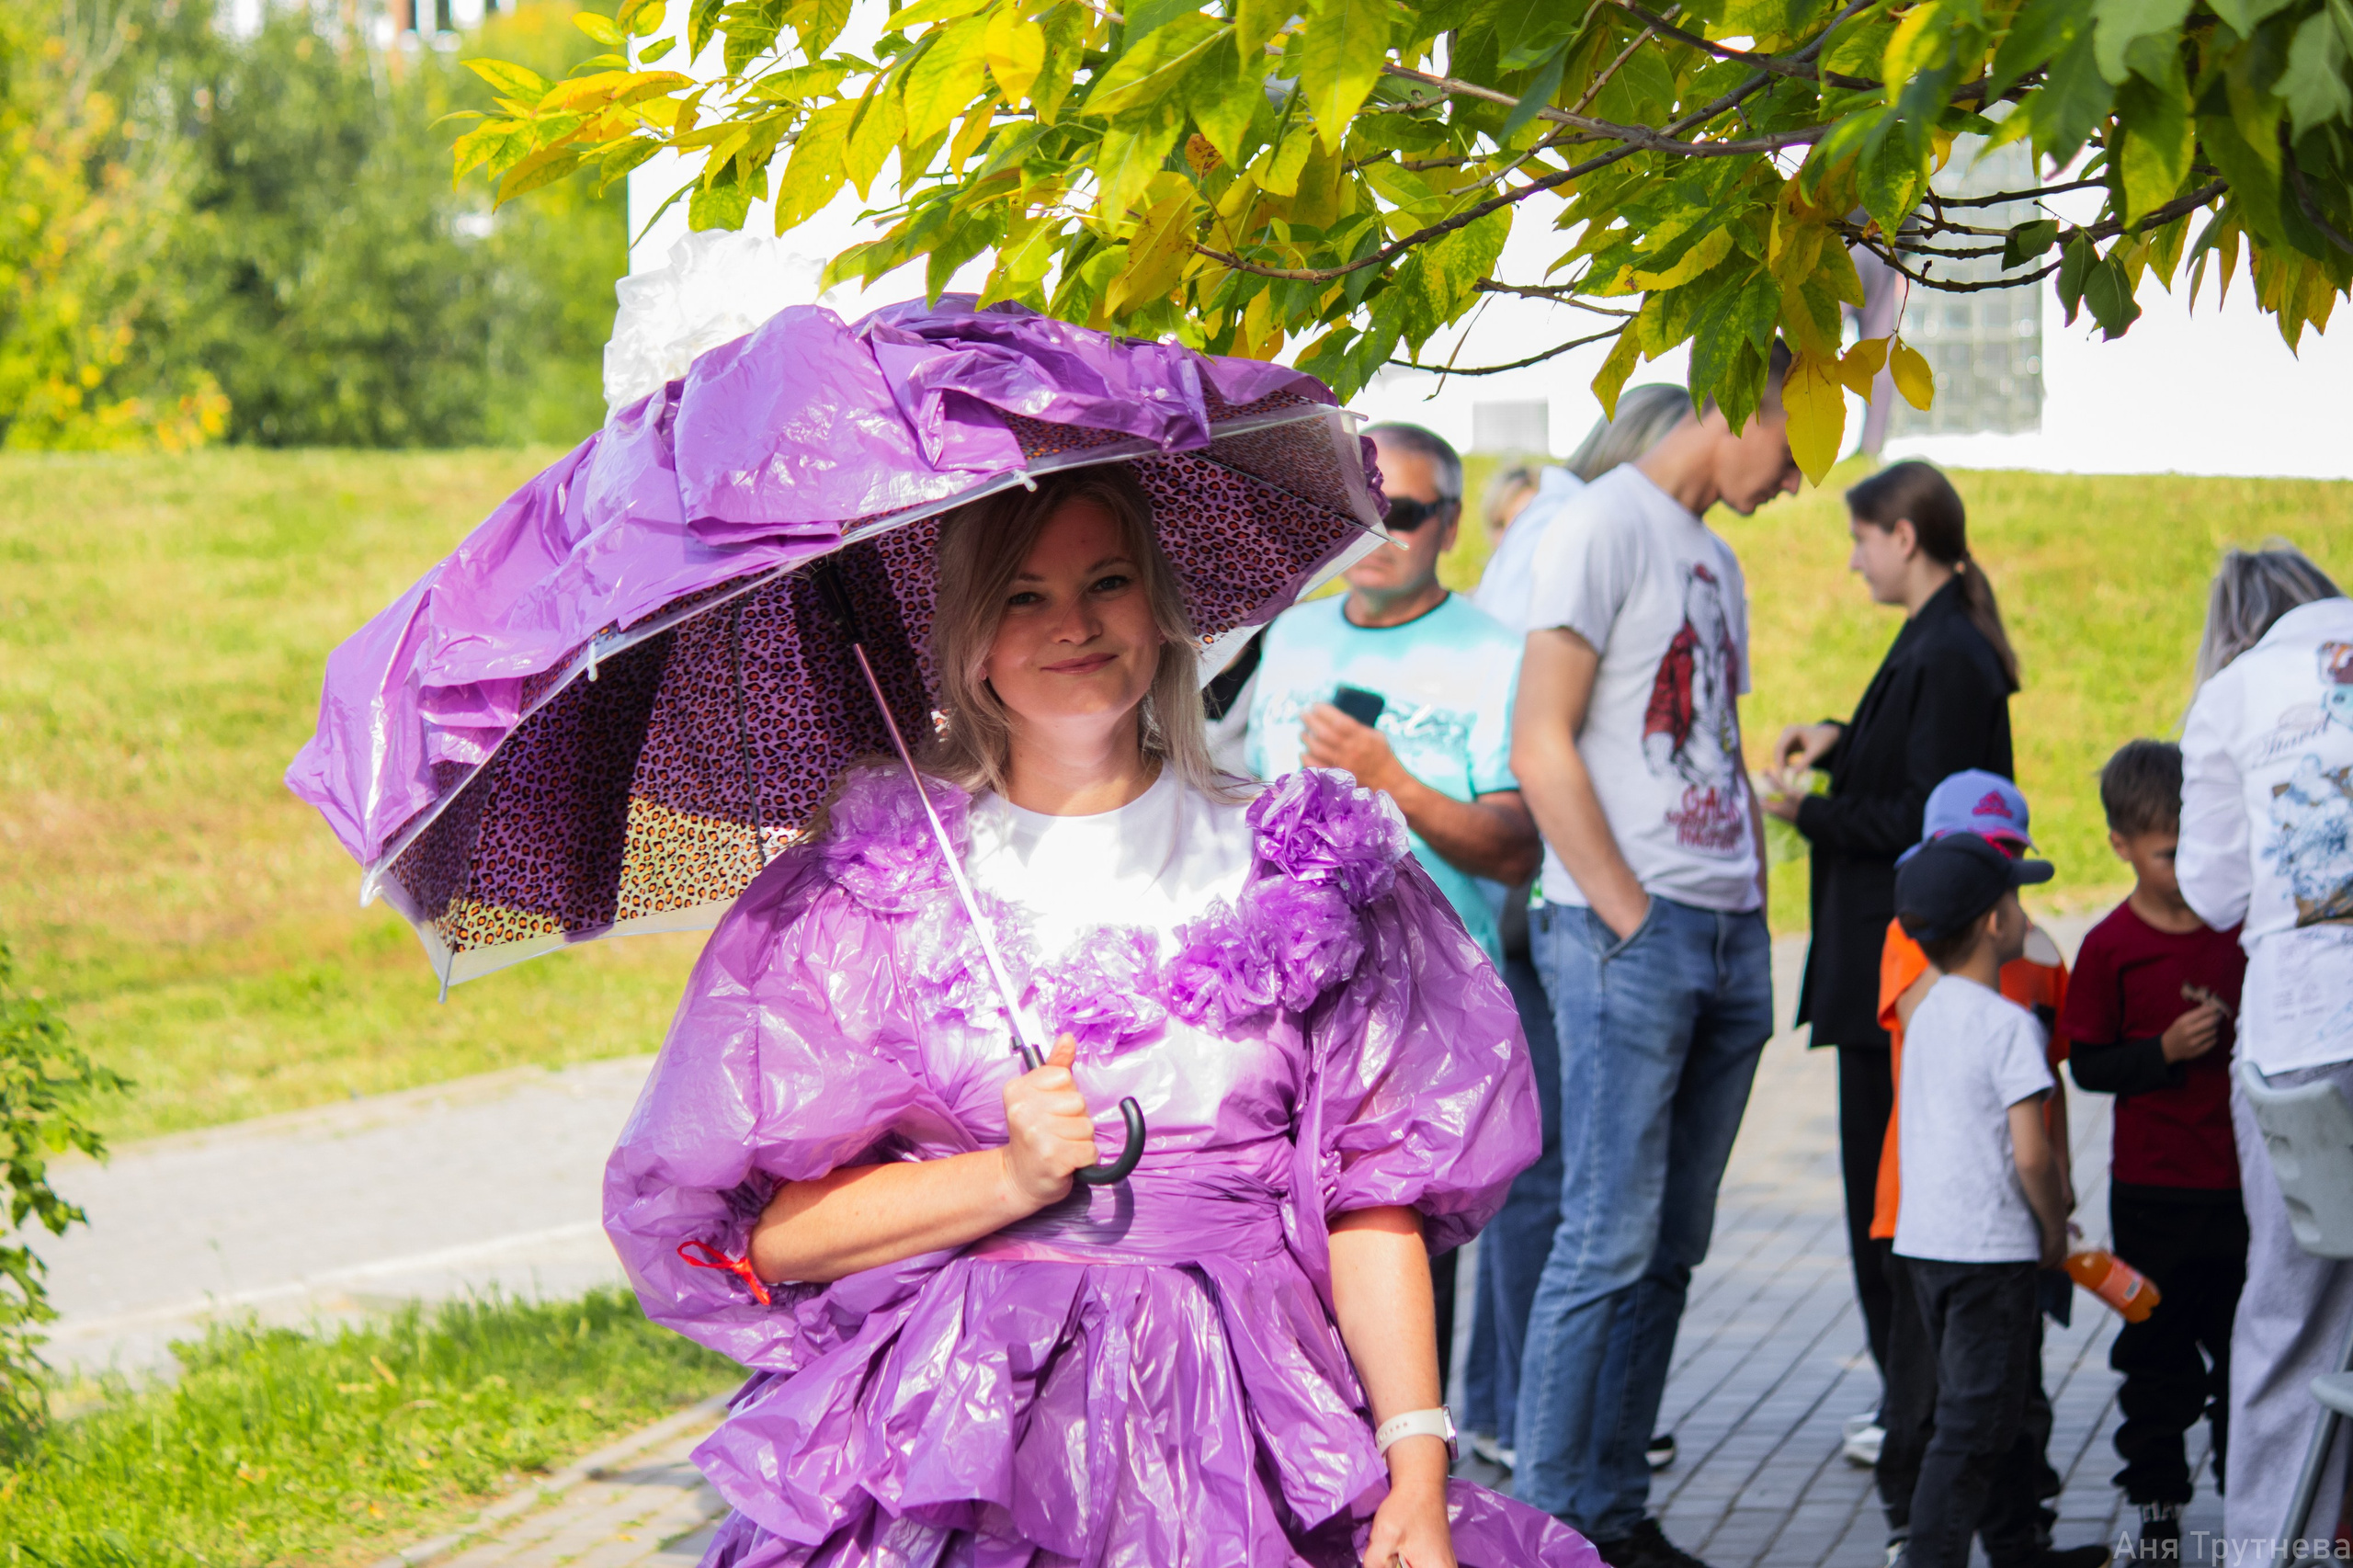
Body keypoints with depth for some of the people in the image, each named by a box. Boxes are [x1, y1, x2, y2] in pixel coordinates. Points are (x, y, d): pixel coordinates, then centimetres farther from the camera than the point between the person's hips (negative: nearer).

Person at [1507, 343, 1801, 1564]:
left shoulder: (1716, 557, 20)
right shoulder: (1604, 525, -7)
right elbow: (1541, 750, -13)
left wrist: (1754, 915, 12)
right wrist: (1636, 924, -14)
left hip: (1729, 937, 8)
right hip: (1626, 931, -8)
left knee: (1669, 1246, 9)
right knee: (1610, 1240, -10)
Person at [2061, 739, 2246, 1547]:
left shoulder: (2241, 926, 3)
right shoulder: (2112, 946, -7)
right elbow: (2088, 1065, -7)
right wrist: (2165, 1051, -20)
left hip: (2239, 1178, 3)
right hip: (2154, 1185, -3)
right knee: (2158, 1351, 5)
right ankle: (2156, 1505, 16)